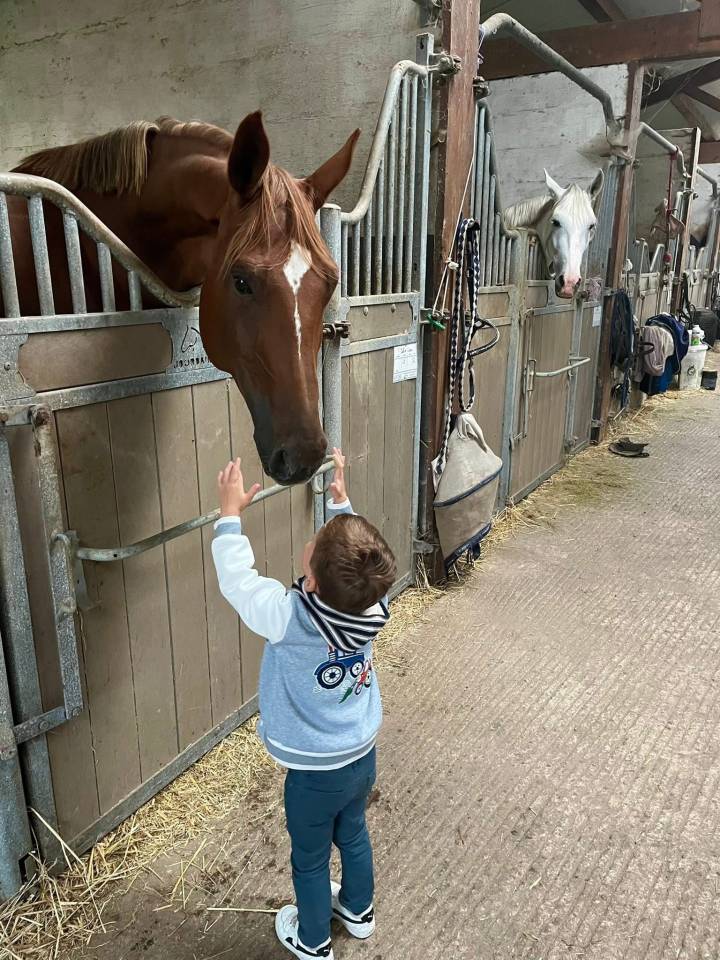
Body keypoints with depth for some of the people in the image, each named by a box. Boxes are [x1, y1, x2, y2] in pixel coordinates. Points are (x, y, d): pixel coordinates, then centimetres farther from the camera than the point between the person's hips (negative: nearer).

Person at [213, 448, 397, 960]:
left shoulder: (290, 618, -36)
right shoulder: (374, 603, -24)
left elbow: (237, 580, -20)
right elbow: (351, 542, -3)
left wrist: (231, 512, -13)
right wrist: (341, 500, 2)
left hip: (315, 771, -4)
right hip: (363, 755, 5)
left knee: (310, 858, 23)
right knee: (353, 834, 31)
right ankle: (359, 911, 56)